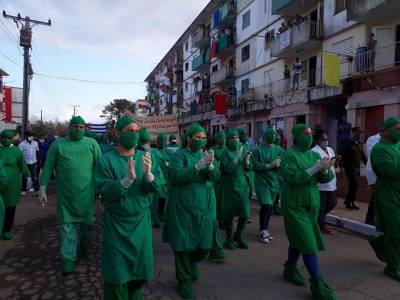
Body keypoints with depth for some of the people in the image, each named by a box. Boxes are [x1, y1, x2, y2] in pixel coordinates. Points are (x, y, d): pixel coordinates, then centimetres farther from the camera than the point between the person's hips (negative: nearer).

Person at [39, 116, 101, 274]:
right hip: (64, 194, 0)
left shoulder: (91, 143, 1)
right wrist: (42, 189, 0)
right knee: (67, 225, 6)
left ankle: (84, 245, 41)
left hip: (86, 192, 0)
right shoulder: (57, 144, 2)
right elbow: (48, 168, 4)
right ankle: (68, 259, 18)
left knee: (87, 222, 13)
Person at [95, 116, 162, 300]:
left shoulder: (145, 157, -1)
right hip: (116, 224, -3)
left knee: (140, 266, 16)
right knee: (117, 270, 8)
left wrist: (148, 173, -29)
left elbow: (155, 188, -9)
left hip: (141, 221, 3)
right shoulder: (106, 160, -10)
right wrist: (128, 179, -32)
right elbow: (104, 192, -18)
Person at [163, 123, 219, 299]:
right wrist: (197, 166, -28)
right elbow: (175, 176, -20)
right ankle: (184, 280, 27)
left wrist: (210, 166, -24)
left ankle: (192, 263, 42)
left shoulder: (205, 155, 10)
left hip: (205, 208, 5)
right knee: (184, 244, 6)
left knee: (205, 245, 10)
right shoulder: (179, 155, -5)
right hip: (184, 208, -4)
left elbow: (215, 176, -2)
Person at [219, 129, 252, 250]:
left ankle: (238, 235, 27)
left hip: (243, 185, 4)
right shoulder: (225, 153, -5)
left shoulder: (243, 151, 7)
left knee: (245, 213, 2)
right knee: (229, 214, 4)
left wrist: (247, 160, -13)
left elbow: (248, 169, 6)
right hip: (229, 186, -3)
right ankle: (229, 238, 25)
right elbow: (228, 169, -19)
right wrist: (238, 155, -22)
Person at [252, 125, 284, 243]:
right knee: (266, 205, -11)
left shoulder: (279, 150, 8)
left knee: (270, 207, 10)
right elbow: (255, 166, -13)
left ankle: (265, 229, 26)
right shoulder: (258, 150, -6)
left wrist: (278, 164, -13)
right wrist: (269, 165, -17)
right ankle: (262, 231, 6)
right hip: (262, 180, -5)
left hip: (274, 181, 5)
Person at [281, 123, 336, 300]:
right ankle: (317, 283, 2)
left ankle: (290, 269, 32)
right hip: (295, 204, -6)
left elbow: (324, 179, 5)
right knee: (308, 242, -7)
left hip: (311, 203, 6)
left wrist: (325, 170, -17)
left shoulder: (314, 155, 9)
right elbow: (291, 177, -23)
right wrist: (316, 168, -23)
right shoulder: (290, 155, -10)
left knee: (298, 239, 15)